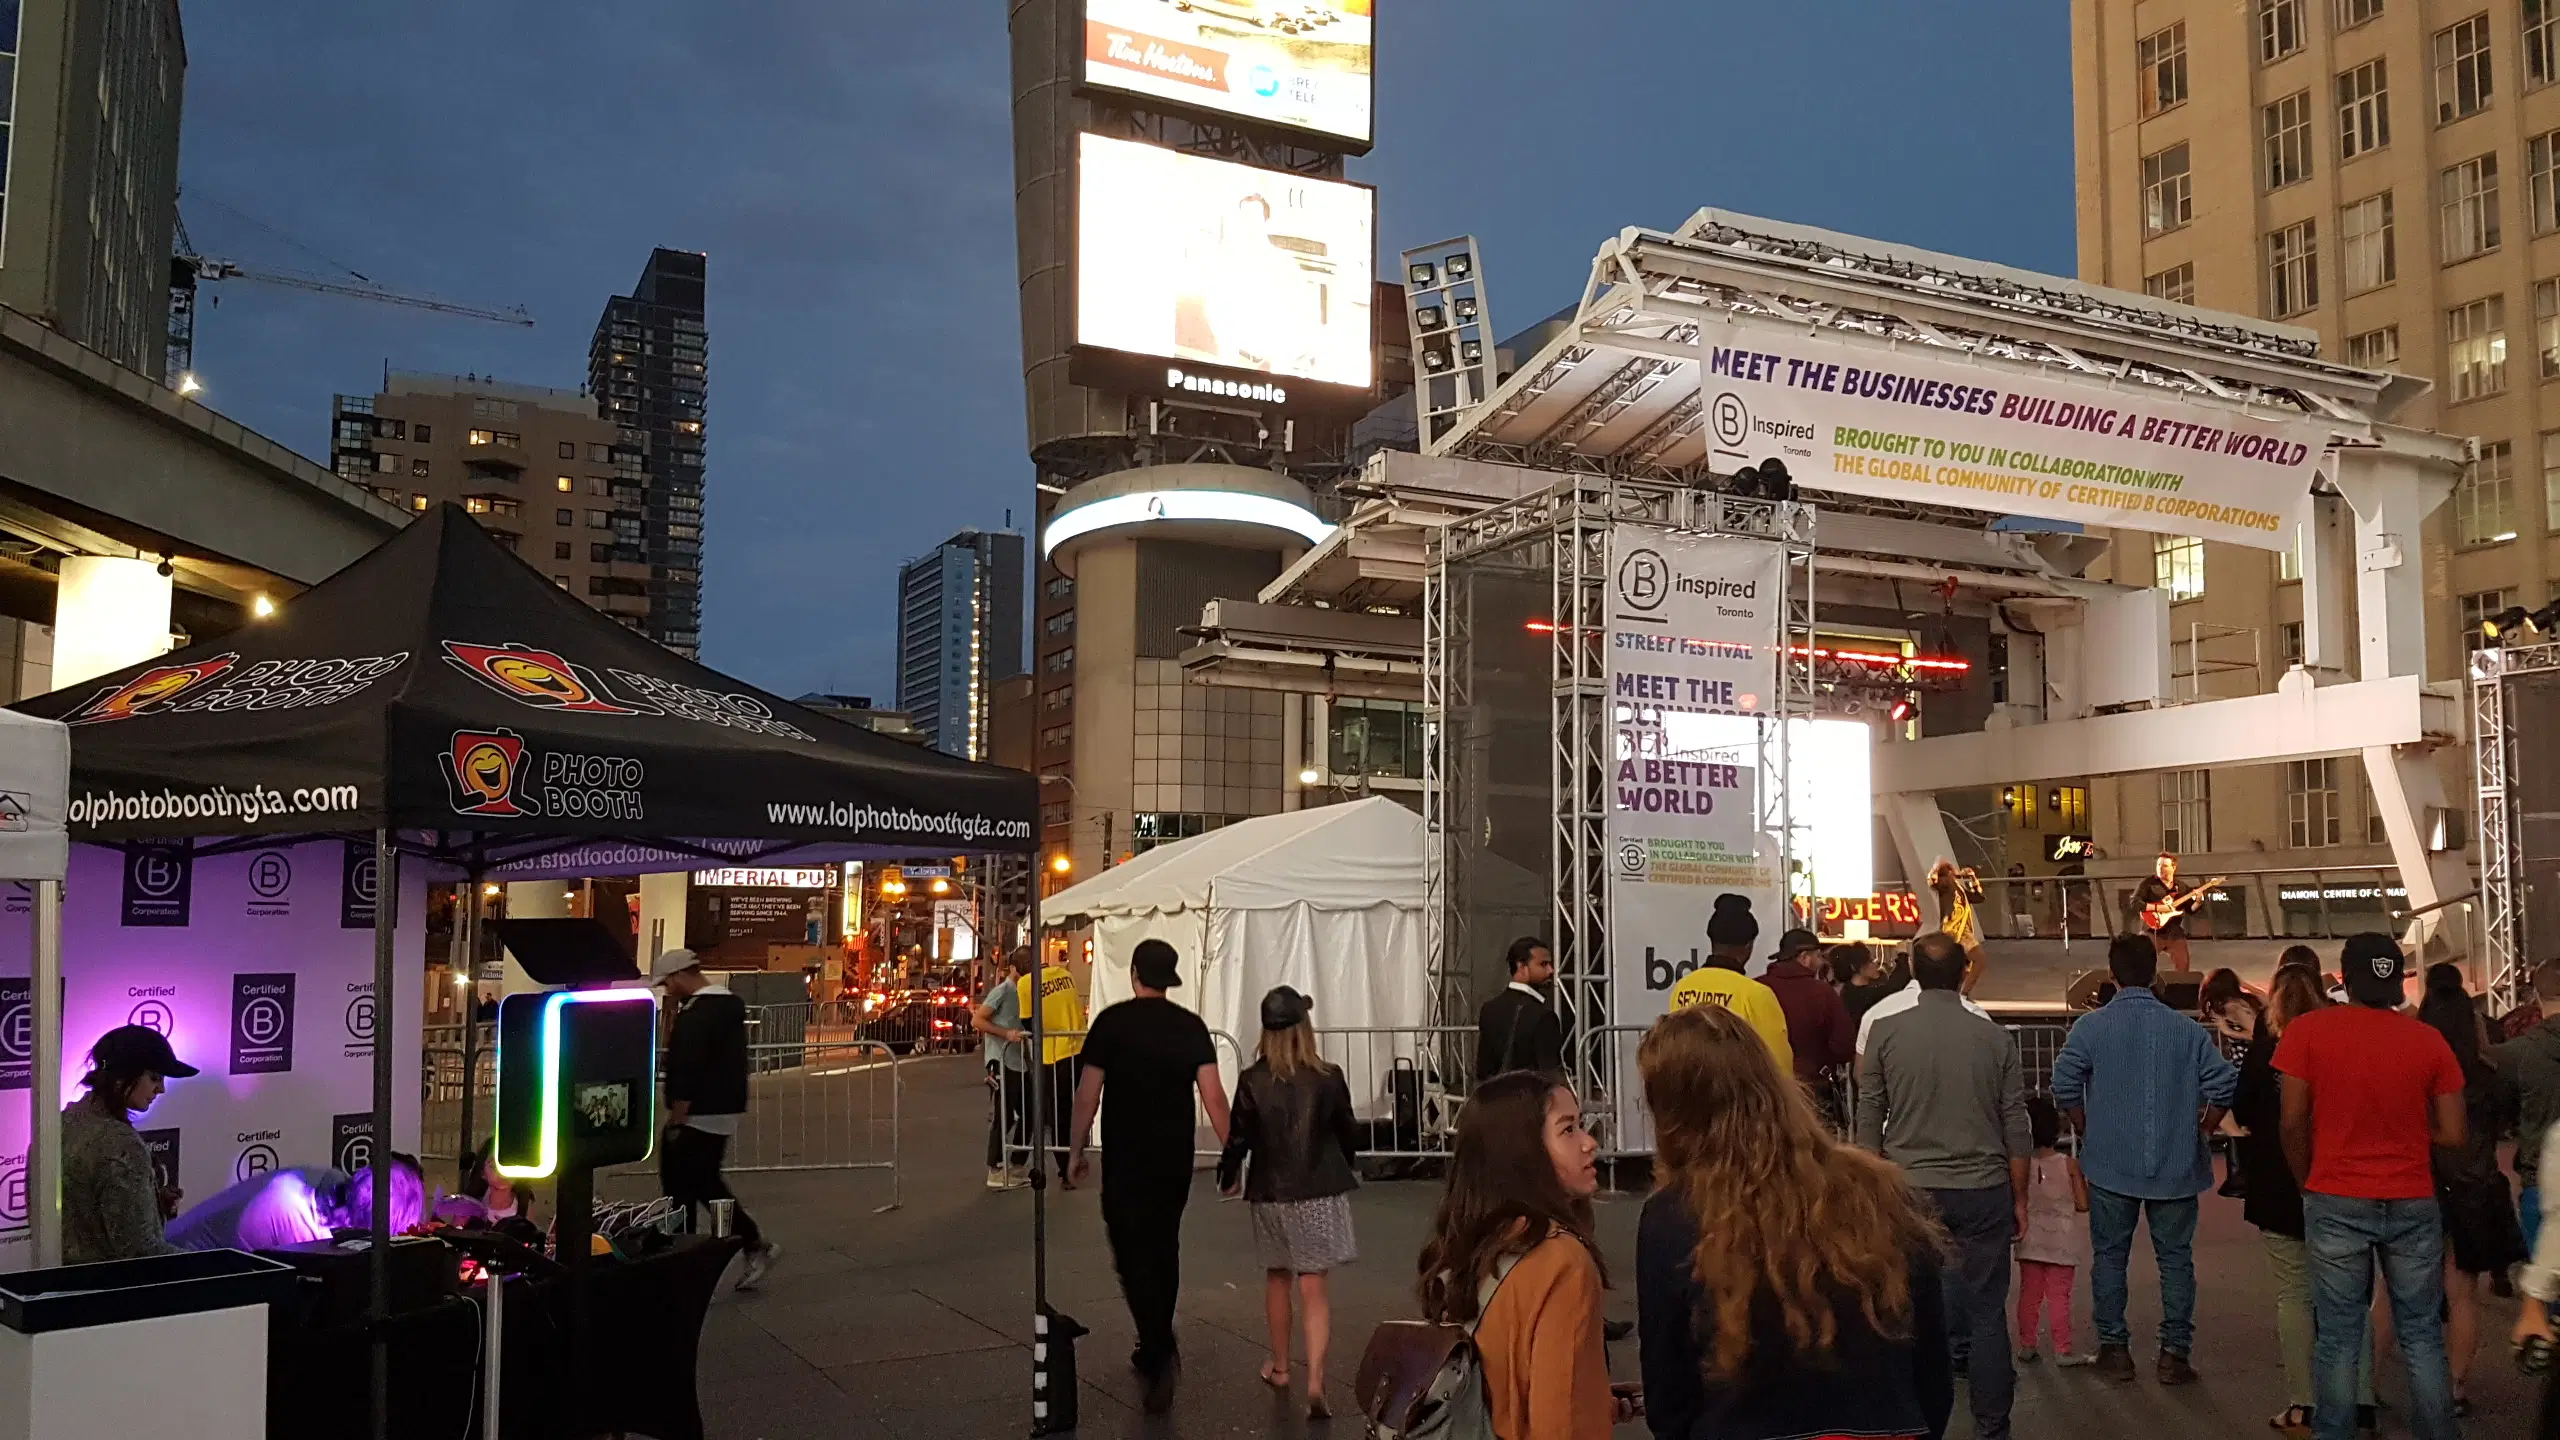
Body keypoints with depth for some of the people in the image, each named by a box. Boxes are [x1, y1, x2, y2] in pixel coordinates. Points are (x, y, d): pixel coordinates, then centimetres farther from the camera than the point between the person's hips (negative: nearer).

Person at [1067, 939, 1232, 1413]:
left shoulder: (1112, 1021, -8)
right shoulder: (1191, 1026, 0)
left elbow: (1088, 1093, -7)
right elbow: (1213, 1095, -5)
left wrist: (1075, 1150, 4)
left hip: (1125, 1160, -4)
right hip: (1176, 1160, 4)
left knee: (1133, 1255, 0)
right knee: (1164, 1251, 19)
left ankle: (1161, 1355, -18)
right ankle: (1156, 1350, 31)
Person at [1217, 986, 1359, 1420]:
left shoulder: (1252, 1081, -12)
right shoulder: (1328, 1078, -11)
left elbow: (1238, 1138, -6)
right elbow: (1348, 1133, 1)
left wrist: (1229, 1177, 14)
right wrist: (1341, 1164, 23)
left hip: (1270, 1194, 1)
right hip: (1320, 1193, -1)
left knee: (1277, 1276, 21)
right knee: (1314, 1287, 3)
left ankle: (1279, 1367, 34)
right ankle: (1315, 1380, -10)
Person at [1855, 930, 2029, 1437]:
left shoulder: (1886, 1032, -4)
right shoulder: (1995, 1037, -1)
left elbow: (1869, 1123, 0)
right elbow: (2016, 1129, 3)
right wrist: (2019, 1199, 14)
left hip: (1911, 1189, 0)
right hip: (1984, 1190, 1)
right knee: (1987, 1313, 9)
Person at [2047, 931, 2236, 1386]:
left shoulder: (2092, 1026, -7)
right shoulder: (2186, 1028, -2)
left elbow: (2065, 1084, -15)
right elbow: (2224, 1083, -7)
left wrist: (2087, 1131, 0)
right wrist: (2199, 1130, 7)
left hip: (2111, 1164, -1)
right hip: (2176, 1166, 1)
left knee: (2109, 1256, 9)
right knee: (2175, 1258, 10)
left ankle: (2114, 1348, 13)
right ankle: (2175, 1353, 12)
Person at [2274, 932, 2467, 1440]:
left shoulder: (2308, 1031, -7)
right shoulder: (2429, 1040, -3)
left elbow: (2293, 1122, -6)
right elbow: (2455, 1135, -2)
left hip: (2337, 1202, -1)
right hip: (2413, 1203, 2)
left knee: (2337, 1337, 6)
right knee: (2422, 1336, 12)